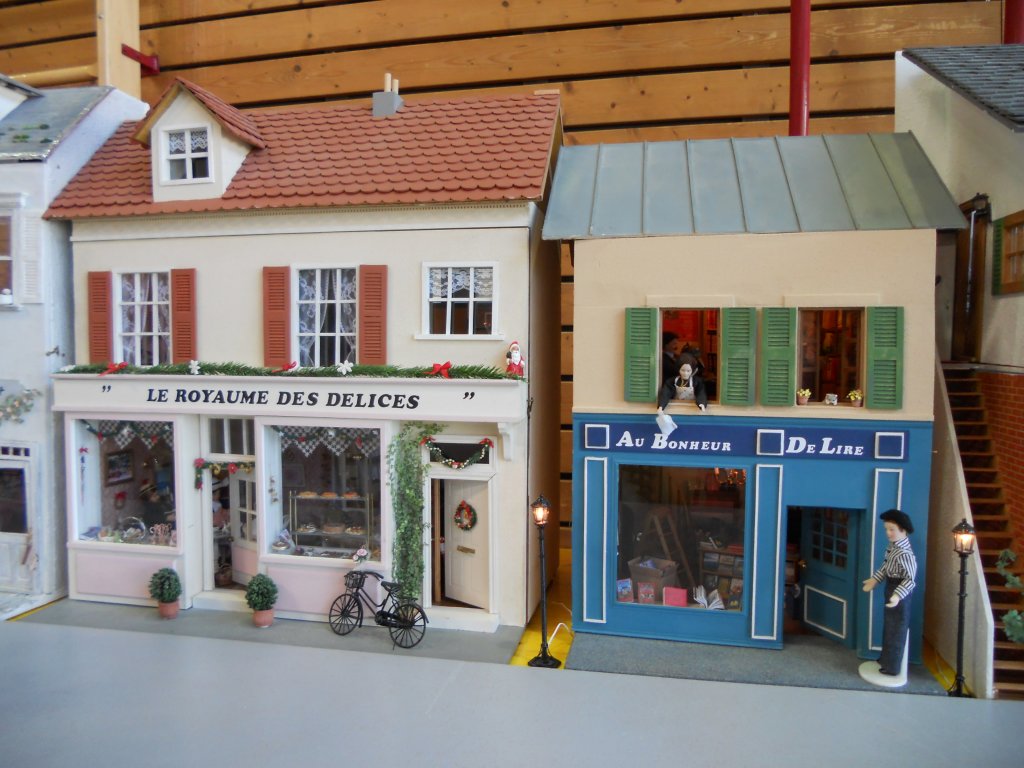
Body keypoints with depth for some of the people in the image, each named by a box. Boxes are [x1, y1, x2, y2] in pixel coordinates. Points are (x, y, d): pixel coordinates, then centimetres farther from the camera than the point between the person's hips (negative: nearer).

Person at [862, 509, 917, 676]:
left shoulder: (905, 553, -29)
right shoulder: (893, 545, 1)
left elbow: (910, 579, -31)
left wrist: (897, 595, -41)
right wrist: (875, 580, 14)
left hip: (899, 592, -10)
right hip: (891, 587, 10)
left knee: (896, 629, 4)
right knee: (889, 626, 22)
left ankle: (892, 667, 16)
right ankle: (886, 658, 37)